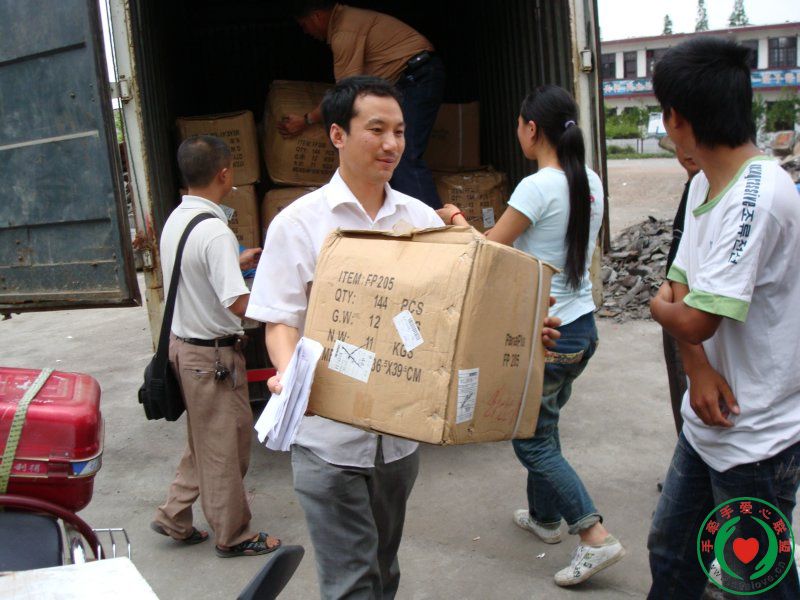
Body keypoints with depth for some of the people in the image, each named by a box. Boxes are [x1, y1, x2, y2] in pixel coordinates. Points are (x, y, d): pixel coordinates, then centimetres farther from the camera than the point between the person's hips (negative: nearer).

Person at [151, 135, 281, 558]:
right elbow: (238, 303, -28)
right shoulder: (215, 231, -24)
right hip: (213, 354, -9)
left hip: (182, 343, 9)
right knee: (225, 446, 7)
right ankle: (232, 536, 22)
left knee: (204, 440, 23)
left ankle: (174, 517, 32)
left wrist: (234, 263, 18)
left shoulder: (174, 220, 5)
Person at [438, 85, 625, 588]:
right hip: (583, 327, 8)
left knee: (532, 439, 7)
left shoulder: (537, 187, -20)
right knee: (543, 428, 24)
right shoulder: (591, 183, 5)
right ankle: (545, 517, 39)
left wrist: (457, 222, 7)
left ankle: (595, 537, 5)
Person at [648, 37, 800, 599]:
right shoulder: (704, 184, 5)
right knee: (670, 549, 21)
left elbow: (695, 319, -27)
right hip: (708, 422, 8)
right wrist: (698, 367, -13)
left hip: (754, 440, -8)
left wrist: (661, 305, -4)